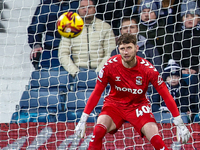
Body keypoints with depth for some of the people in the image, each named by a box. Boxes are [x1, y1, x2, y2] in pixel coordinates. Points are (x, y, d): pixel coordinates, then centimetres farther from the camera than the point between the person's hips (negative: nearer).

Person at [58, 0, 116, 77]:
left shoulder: (105, 27, 9)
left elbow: (110, 54, 1)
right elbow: (63, 54, 6)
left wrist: (98, 72, -12)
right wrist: (75, 72, -9)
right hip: (79, 69, 0)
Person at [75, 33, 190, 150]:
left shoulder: (147, 68, -18)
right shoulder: (110, 65, -16)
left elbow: (166, 95, -12)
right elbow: (97, 93, -6)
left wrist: (180, 124, -15)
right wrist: (83, 120, -11)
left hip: (138, 105, -1)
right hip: (115, 104, 1)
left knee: (155, 139, -23)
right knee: (98, 131, -27)